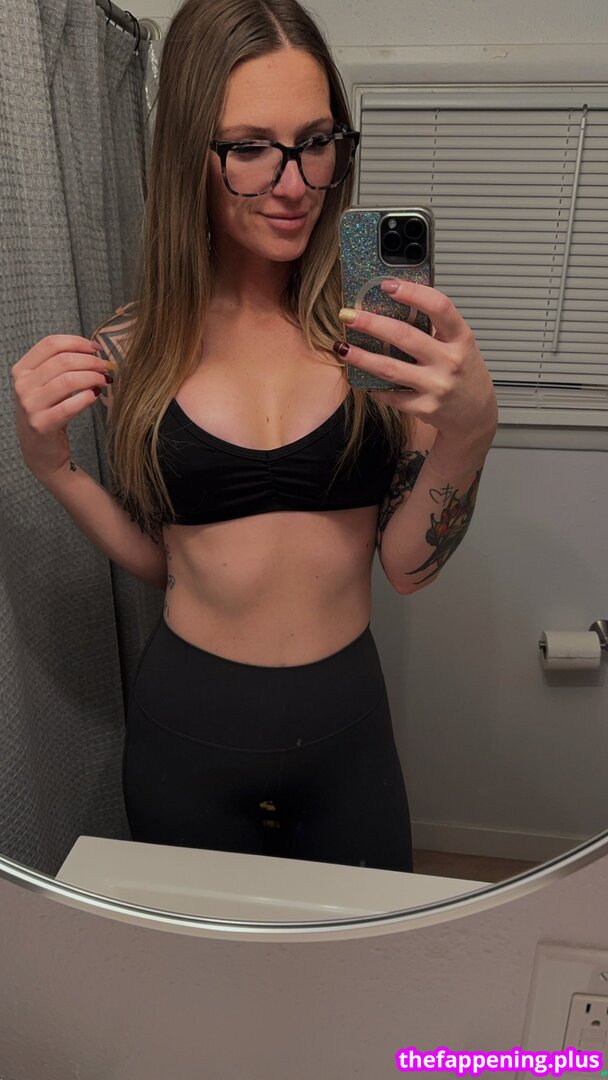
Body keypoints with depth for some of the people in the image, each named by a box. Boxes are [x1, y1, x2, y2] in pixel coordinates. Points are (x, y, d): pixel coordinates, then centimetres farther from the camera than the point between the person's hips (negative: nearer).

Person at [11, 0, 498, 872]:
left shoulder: (380, 328, -10)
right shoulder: (133, 348, -7)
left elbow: (408, 564, -10)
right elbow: (156, 558, 0)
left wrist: (468, 428, -26)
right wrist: (50, 461, -13)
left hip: (347, 724, 0)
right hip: (186, 725, 1)